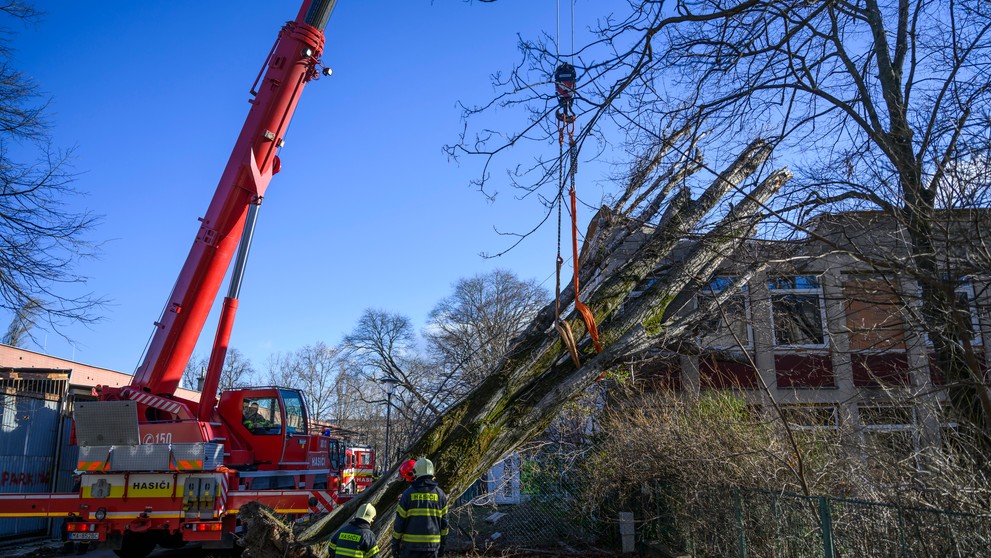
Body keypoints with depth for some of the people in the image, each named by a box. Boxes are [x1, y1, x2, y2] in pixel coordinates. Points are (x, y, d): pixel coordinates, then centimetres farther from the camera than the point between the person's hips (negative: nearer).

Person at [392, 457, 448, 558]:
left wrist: (395, 544, 7)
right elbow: (444, 522, 7)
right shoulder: (440, 494, 3)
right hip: (432, 545, 2)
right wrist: (443, 544, 15)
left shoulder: (408, 494, -4)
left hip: (410, 545, -2)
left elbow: (399, 521, -2)